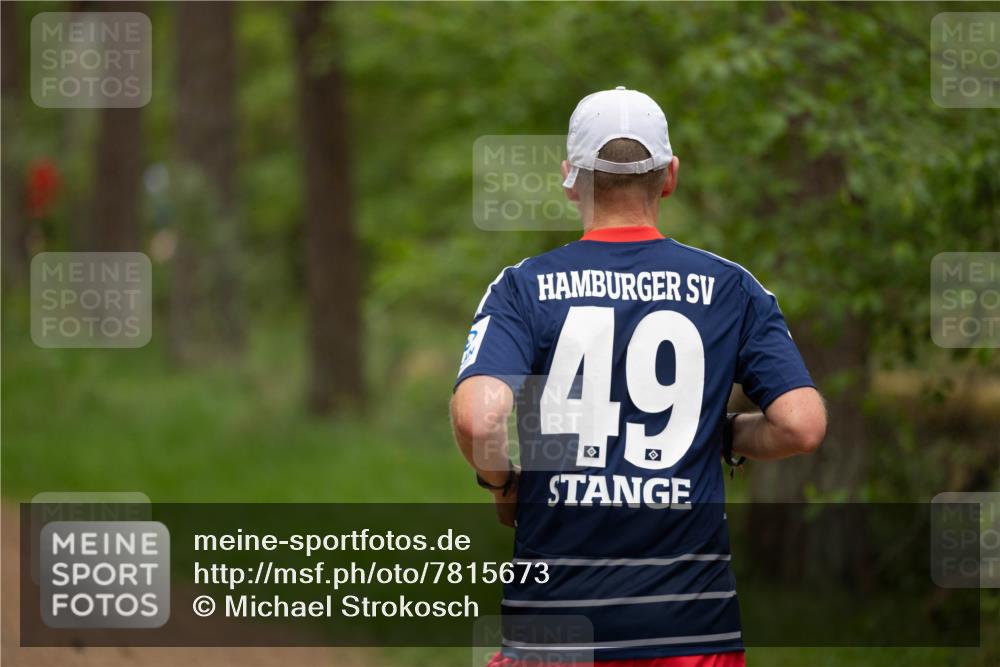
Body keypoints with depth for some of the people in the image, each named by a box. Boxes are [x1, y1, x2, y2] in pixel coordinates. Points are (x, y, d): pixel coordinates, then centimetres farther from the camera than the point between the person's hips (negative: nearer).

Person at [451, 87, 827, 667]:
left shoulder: (525, 286, -2)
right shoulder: (729, 287, 3)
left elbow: (477, 418, -18)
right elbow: (802, 426, -6)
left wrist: (501, 484, 3)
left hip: (554, 616, -1)